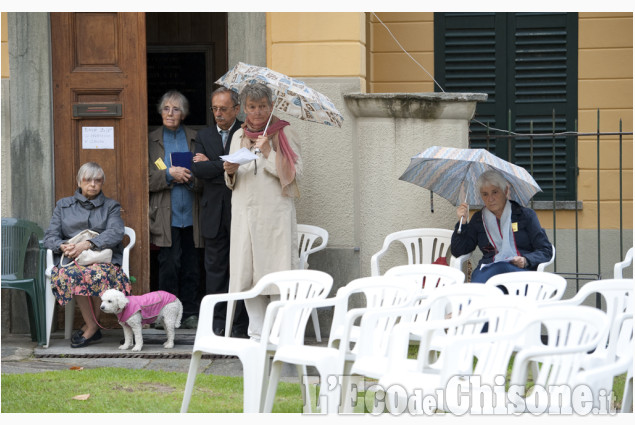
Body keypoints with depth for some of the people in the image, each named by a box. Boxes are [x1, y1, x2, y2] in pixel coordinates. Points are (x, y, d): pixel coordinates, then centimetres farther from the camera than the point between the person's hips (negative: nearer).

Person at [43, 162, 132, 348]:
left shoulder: (111, 206, 18)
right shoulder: (63, 205, 22)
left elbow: (115, 234, -1)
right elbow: (50, 236, 13)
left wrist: (88, 244, -17)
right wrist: (63, 246, -12)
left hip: (103, 258, -1)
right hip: (70, 260, 1)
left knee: (97, 274, -38)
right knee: (70, 274, -37)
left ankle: (90, 326, -20)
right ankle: (93, 328, -25)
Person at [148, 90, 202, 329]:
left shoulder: (194, 139, 12)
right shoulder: (151, 141, 7)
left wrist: (190, 177, -9)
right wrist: (169, 174, -13)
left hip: (190, 213, 2)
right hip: (165, 215, -2)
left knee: (190, 267, 3)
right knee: (169, 265, -7)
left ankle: (190, 313, 10)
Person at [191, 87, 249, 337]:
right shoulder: (204, 136, 12)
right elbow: (197, 169, -3)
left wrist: (210, 165, -9)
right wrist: (226, 166, -13)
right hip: (214, 213, 4)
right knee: (215, 268, 7)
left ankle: (240, 325, 4)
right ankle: (217, 323, 12)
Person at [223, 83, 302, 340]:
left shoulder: (283, 133, 3)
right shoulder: (239, 136, 16)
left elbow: (294, 173, -5)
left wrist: (269, 153, -14)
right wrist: (231, 172, -1)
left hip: (275, 211, -4)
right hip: (245, 211, 4)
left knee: (276, 273, -8)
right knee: (247, 274, 1)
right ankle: (257, 335, 7)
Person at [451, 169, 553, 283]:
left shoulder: (525, 215, 12)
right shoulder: (478, 219, 21)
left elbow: (545, 251, 8)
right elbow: (458, 251, 19)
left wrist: (526, 261, -12)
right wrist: (462, 223, 6)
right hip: (487, 269, 2)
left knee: (501, 267, -42)